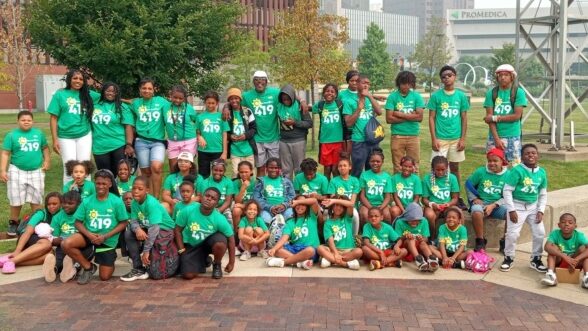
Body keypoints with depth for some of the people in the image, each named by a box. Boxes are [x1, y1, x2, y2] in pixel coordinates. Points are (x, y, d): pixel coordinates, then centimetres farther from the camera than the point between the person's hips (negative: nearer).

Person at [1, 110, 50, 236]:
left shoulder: (39, 133, 2)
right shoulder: (12, 135, -6)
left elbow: (45, 147, 15)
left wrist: (47, 161, 2)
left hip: (36, 171, 2)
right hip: (17, 171, -2)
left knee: (36, 199, 10)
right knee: (16, 199, 4)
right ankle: (13, 222, 21)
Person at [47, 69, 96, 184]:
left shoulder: (88, 94, 5)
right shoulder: (60, 94, -2)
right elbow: (53, 118, -2)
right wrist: (55, 140, -7)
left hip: (84, 136, 2)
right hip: (66, 137, -2)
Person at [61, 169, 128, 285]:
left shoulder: (117, 202, -11)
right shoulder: (87, 201, -4)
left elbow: (123, 223, -7)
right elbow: (78, 222, 1)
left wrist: (105, 237, -16)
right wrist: (89, 234, -18)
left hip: (108, 241, -2)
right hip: (89, 236, 2)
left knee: (104, 277, -3)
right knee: (66, 244, -27)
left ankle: (109, 261, 35)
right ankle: (88, 267, -2)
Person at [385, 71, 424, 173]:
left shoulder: (416, 96, 3)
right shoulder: (392, 96, 0)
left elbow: (419, 117, -7)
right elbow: (389, 119, -7)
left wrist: (399, 114, -8)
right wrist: (410, 116, -7)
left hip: (413, 135, 1)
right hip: (397, 136, -1)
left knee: (414, 166, 4)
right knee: (398, 167, 3)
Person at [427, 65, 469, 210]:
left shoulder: (461, 96, 4)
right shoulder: (436, 96, -1)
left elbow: (464, 118, 7)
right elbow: (431, 118, 0)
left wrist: (463, 139, 0)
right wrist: (433, 139, -7)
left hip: (456, 138, 2)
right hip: (440, 138, -2)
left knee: (455, 168, 10)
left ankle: (457, 198, 20)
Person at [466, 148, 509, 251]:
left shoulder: (507, 175, -1)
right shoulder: (481, 172, -1)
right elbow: (468, 184, 10)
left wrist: (493, 206, -13)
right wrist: (474, 199, -3)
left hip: (498, 205, 1)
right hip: (481, 202, -1)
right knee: (476, 211, -36)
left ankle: (504, 242, -4)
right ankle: (480, 241, -17)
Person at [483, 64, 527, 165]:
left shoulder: (518, 92, -1)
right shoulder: (491, 93, 4)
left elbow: (517, 115, -8)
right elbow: (489, 118, -2)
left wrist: (496, 118, -9)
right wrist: (496, 138, -10)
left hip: (513, 137, -2)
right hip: (494, 137, 2)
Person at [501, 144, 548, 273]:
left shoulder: (541, 172, -1)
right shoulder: (517, 171, -18)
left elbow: (543, 194, 9)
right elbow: (507, 190, -16)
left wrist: (541, 210, -1)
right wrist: (511, 210, -17)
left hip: (533, 206, 5)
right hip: (517, 205, -5)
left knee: (540, 233, 4)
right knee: (512, 233, -7)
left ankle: (536, 259, 23)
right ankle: (509, 258, 16)